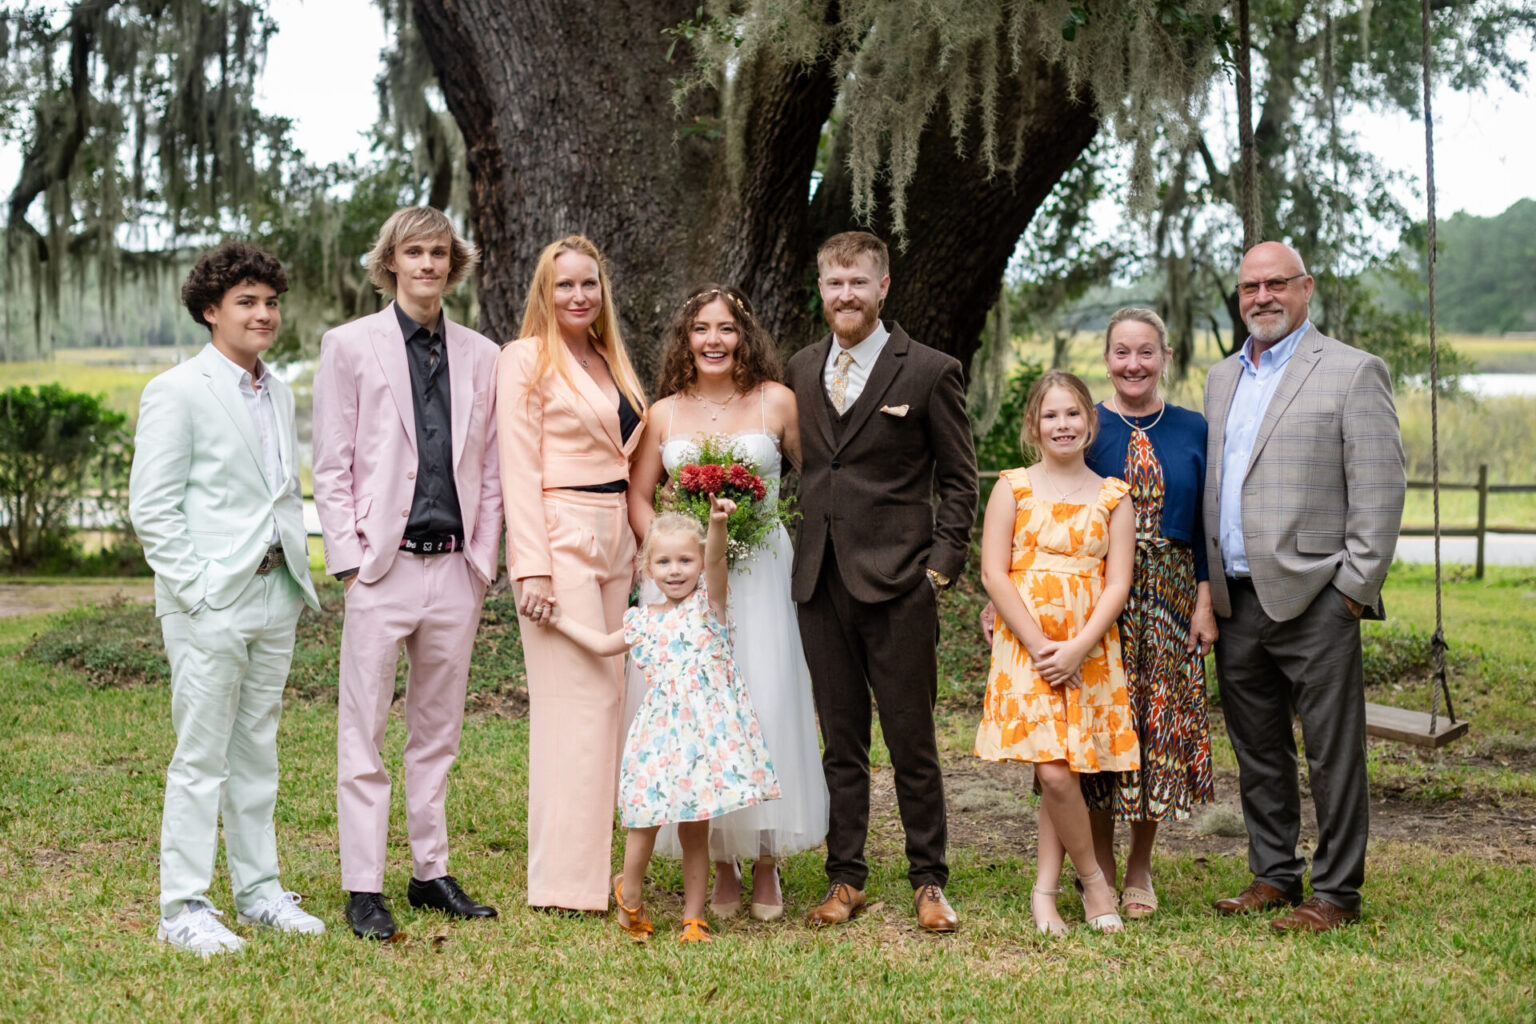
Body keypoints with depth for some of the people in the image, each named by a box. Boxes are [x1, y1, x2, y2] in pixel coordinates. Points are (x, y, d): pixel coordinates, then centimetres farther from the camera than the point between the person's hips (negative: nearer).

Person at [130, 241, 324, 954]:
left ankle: (258, 891, 21)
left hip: (274, 598, 7)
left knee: (257, 750, 13)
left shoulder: (280, 394, 15)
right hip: (211, 601, -7)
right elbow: (151, 508, -9)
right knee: (201, 757, -4)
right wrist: (195, 590, -15)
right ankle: (184, 909, 2)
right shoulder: (177, 393, -6)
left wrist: (299, 578, 13)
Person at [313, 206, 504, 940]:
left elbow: (489, 471, 13)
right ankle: (363, 888, 4)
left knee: (438, 733, 11)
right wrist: (350, 560, -8)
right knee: (363, 734, -2)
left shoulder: (480, 356, 12)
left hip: (455, 569, 4)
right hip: (383, 566, -4)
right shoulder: (350, 346, 2)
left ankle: (431, 872, 20)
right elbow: (330, 466, -1)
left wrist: (483, 563, 7)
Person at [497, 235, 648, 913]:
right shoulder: (526, 360, -4)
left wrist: (639, 548, 15)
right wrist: (532, 569, -17)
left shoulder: (609, 362, 18)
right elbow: (519, 471, -10)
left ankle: (595, 857, 13)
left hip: (614, 545, 8)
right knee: (580, 702, -9)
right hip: (559, 542, -8)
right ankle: (569, 878, -4)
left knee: (609, 700, 7)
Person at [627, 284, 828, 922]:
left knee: (765, 710, -6)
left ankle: (765, 862, 7)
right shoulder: (665, 413, 8)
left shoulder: (777, 402, 3)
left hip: (760, 576, -1)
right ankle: (720, 868, 10)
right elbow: (636, 495, 10)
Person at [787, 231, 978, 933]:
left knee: (912, 742, 2)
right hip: (821, 582, 4)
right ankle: (845, 880, 18)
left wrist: (944, 563, -7)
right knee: (840, 743, 10)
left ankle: (929, 882, 13)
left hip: (898, 583, -4)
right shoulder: (801, 370, 12)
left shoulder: (930, 373, -2)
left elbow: (958, 479, 1)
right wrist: (801, 551, 6)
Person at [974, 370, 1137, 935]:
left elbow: (1118, 583, 2)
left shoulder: (1112, 497, 8)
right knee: (1054, 773, -11)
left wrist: (1077, 648, -11)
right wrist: (1040, 646, -10)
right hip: (1025, 647, -1)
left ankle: (1045, 891, 8)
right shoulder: (1013, 487, 4)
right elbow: (994, 574, -2)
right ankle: (1094, 880, 7)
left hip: (1090, 651, 1)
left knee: (1061, 772, -2)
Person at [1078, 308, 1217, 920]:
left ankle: (1140, 868, 16)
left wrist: (1205, 601, -1)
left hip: (1168, 595, 2)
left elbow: (1204, 523, 7)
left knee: (1161, 725, 3)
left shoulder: (1191, 430, 6)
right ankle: (1099, 867, 12)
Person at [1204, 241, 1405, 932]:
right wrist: (1208, 588, 13)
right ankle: (1273, 875, 24)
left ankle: (1336, 893, 6)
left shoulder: (1353, 372, -3)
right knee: (1257, 752, 13)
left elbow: (1380, 489, -8)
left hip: (1313, 600, -6)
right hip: (1236, 602, 7)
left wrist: (1354, 586, -13)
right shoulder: (1222, 378, 17)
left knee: (1333, 755, -1)